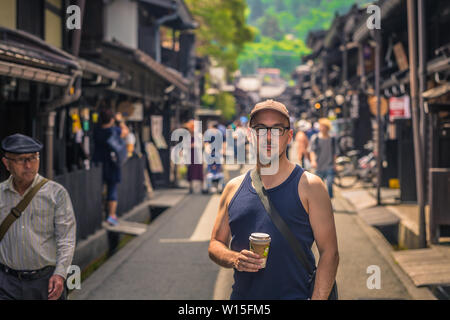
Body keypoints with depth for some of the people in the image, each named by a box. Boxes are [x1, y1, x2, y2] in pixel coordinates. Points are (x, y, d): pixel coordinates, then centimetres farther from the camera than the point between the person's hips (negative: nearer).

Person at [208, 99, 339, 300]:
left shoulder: (308, 186, -3)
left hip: (294, 295, -3)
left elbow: (329, 253, -7)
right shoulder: (233, 188, 8)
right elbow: (215, 245, 13)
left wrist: (317, 298, -18)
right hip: (241, 294, 3)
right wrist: (234, 259, -8)